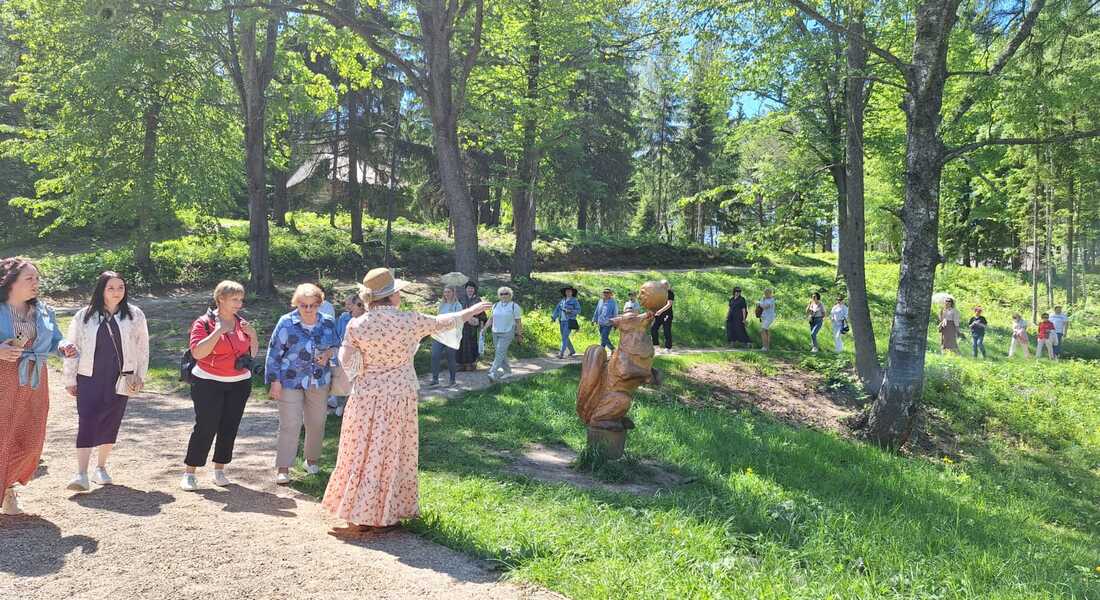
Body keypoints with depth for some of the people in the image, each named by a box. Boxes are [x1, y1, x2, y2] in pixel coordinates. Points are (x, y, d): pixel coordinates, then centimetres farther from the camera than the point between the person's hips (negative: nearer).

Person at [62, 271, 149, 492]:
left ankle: (101, 468, 25)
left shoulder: (135, 315, 1)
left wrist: (140, 376, 6)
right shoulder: (84, 316, 0)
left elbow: (142, 347, 7)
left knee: (111, 424, 9)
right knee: (87, 423, -8)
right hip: (89, 379, -1)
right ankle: (82, 474, -6)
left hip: (120, 380, 1)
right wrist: (70, 380, 5)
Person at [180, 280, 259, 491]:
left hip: (239, 383, 5)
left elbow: (254, 353, 13)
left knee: (230, 428, 6)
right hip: (209, 384, -5)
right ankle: (189, 473, 6)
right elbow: (197, 352, -20)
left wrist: (253, 335, -4)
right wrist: (218, 331, -22)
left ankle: (219, 470, 19)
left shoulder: (241, 323, 8)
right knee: (205, 428, -6)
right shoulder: (204, 323, -7)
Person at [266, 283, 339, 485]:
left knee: (317, 423, 13)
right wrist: (275, 382, -8)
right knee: (290, 425, -5)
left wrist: (328, 353, -9)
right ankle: (282, 468, 4)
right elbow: (274, 353, -5)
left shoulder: (328, 322, 2)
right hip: (290, 382, -4)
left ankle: (311, 459, 32)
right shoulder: (286, 323, -8)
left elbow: (337, 345, 14)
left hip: (319, 382, 4)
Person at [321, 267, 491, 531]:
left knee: (363, 452, 12)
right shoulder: (409, 321, -12)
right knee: (392, 454, 11)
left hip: (366, 396, 1)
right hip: (399, 398, -1)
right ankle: (384, 514, 20)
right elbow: (444, 322, 1)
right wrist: (471, 311, 16)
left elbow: (346, 359, -10)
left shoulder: (357, 325, -8)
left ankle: (359, 509, 19)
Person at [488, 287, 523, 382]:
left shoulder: (514, 306, -3)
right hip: (495, 333, 6)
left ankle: (492, 373, -21)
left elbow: (518, 322, -1)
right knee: (502, 353, 10)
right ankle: (507, 371, 24)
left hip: (507, 333, -6)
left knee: (500, 353, -14)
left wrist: (519, 335, -2)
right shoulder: (495, 305, 11)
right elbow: (491, 318, 18)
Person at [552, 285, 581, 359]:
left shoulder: (575, 301, -4)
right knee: (565, 337, 14)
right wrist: (553, 317, 0)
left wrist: (570, 311, -24)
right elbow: (557, 309, 10)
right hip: (562, 321, 7)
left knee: (564, 337, -14)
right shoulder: (563, 300, 12)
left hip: (570, 322, -6)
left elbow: (578, 311, -9)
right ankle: (572, 350, 32)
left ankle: (561, 353, -16)